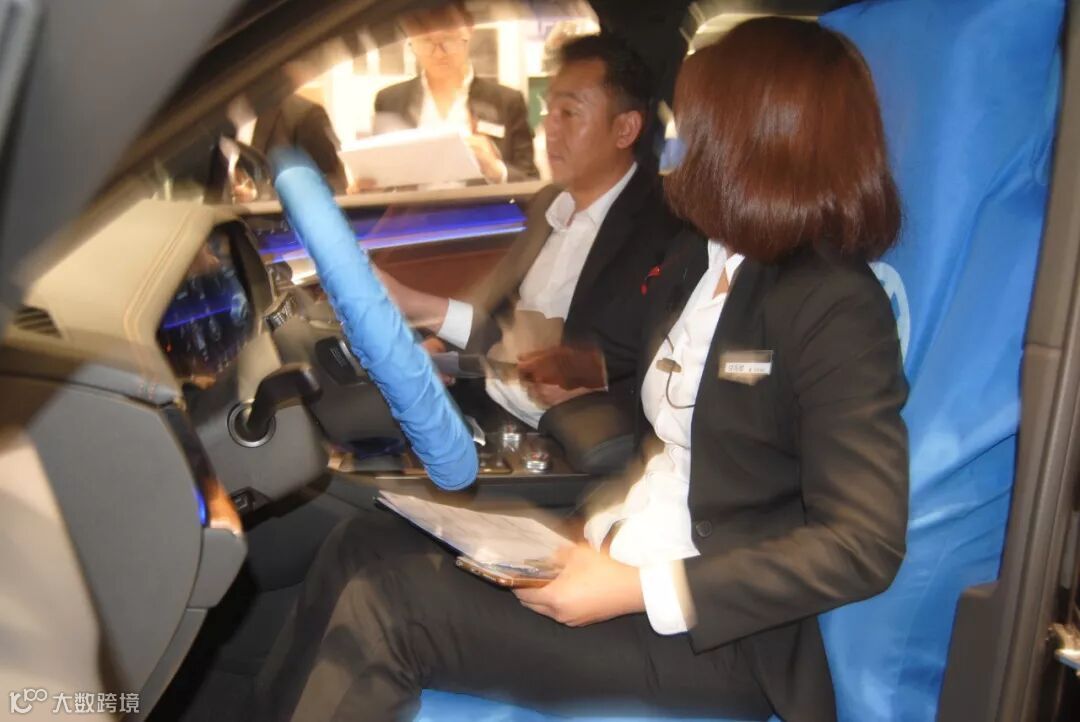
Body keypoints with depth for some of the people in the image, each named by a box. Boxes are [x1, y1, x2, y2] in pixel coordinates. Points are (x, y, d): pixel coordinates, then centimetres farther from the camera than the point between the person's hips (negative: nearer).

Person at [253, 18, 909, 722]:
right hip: (609, 550, 8)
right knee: (366, 548, -8)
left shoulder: (836, 307, -14)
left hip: (717, 632, -7)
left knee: (382, 603, -20)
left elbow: (865, 546, -18)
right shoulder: (691, 268, 11)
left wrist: (639, 589, -23)